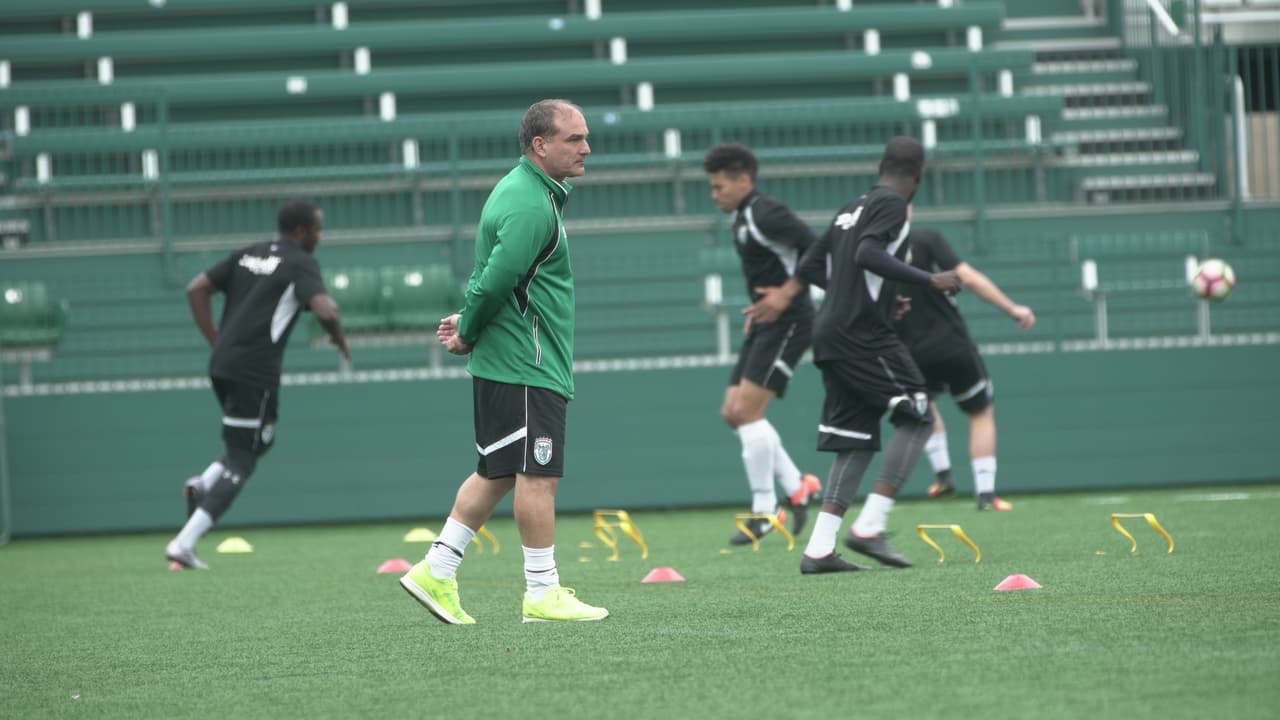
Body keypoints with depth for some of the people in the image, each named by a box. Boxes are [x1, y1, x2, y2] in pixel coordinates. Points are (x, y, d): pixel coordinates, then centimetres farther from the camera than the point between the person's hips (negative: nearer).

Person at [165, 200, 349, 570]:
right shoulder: (301, 264, -4)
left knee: (258, 440, 27)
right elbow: (325, 309, -21)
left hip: (221, 365, 7)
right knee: (241, 460, -1)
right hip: (255, 371, -7)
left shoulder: (248, 254, 16)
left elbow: (197, 289, 14)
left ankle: (203, 483, 2)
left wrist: (216, 342, 15)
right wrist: (341, 340, -1)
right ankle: (184, 543, -9)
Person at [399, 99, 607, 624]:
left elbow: (492, 277, 23)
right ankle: (542, 593, -1)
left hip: (500, 364, 10)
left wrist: (470, 326, 10)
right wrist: (468, 334, -8)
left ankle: (436, 573, 16)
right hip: (525, 365, -10)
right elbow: (496, 279, -23)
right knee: (538, 475, -5)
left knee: (497, 473, 14)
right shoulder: (532, 206, -18)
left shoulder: (520, 191, 17)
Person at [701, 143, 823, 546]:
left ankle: (764, 510, -6)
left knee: (747, 410, -13)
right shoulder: (740, 220, 14)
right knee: (732, 413, 8)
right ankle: (796, 488, 15)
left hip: (787, 322, -10)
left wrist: (788, 294, -22)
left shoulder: (764, 216, -16)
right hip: (767, 323, 10)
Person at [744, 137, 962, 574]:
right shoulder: (893, 205, -5)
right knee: (916, 417, -5)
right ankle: (869, 527, -14)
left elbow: (812, 266, 22)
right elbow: (868, 255, -22)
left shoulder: (853, 207, 20)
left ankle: (819, 549, 0)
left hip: (829, 333, 9)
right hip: (863, 334, -9)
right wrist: (929, 281, -21)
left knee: (857, 439, 8)